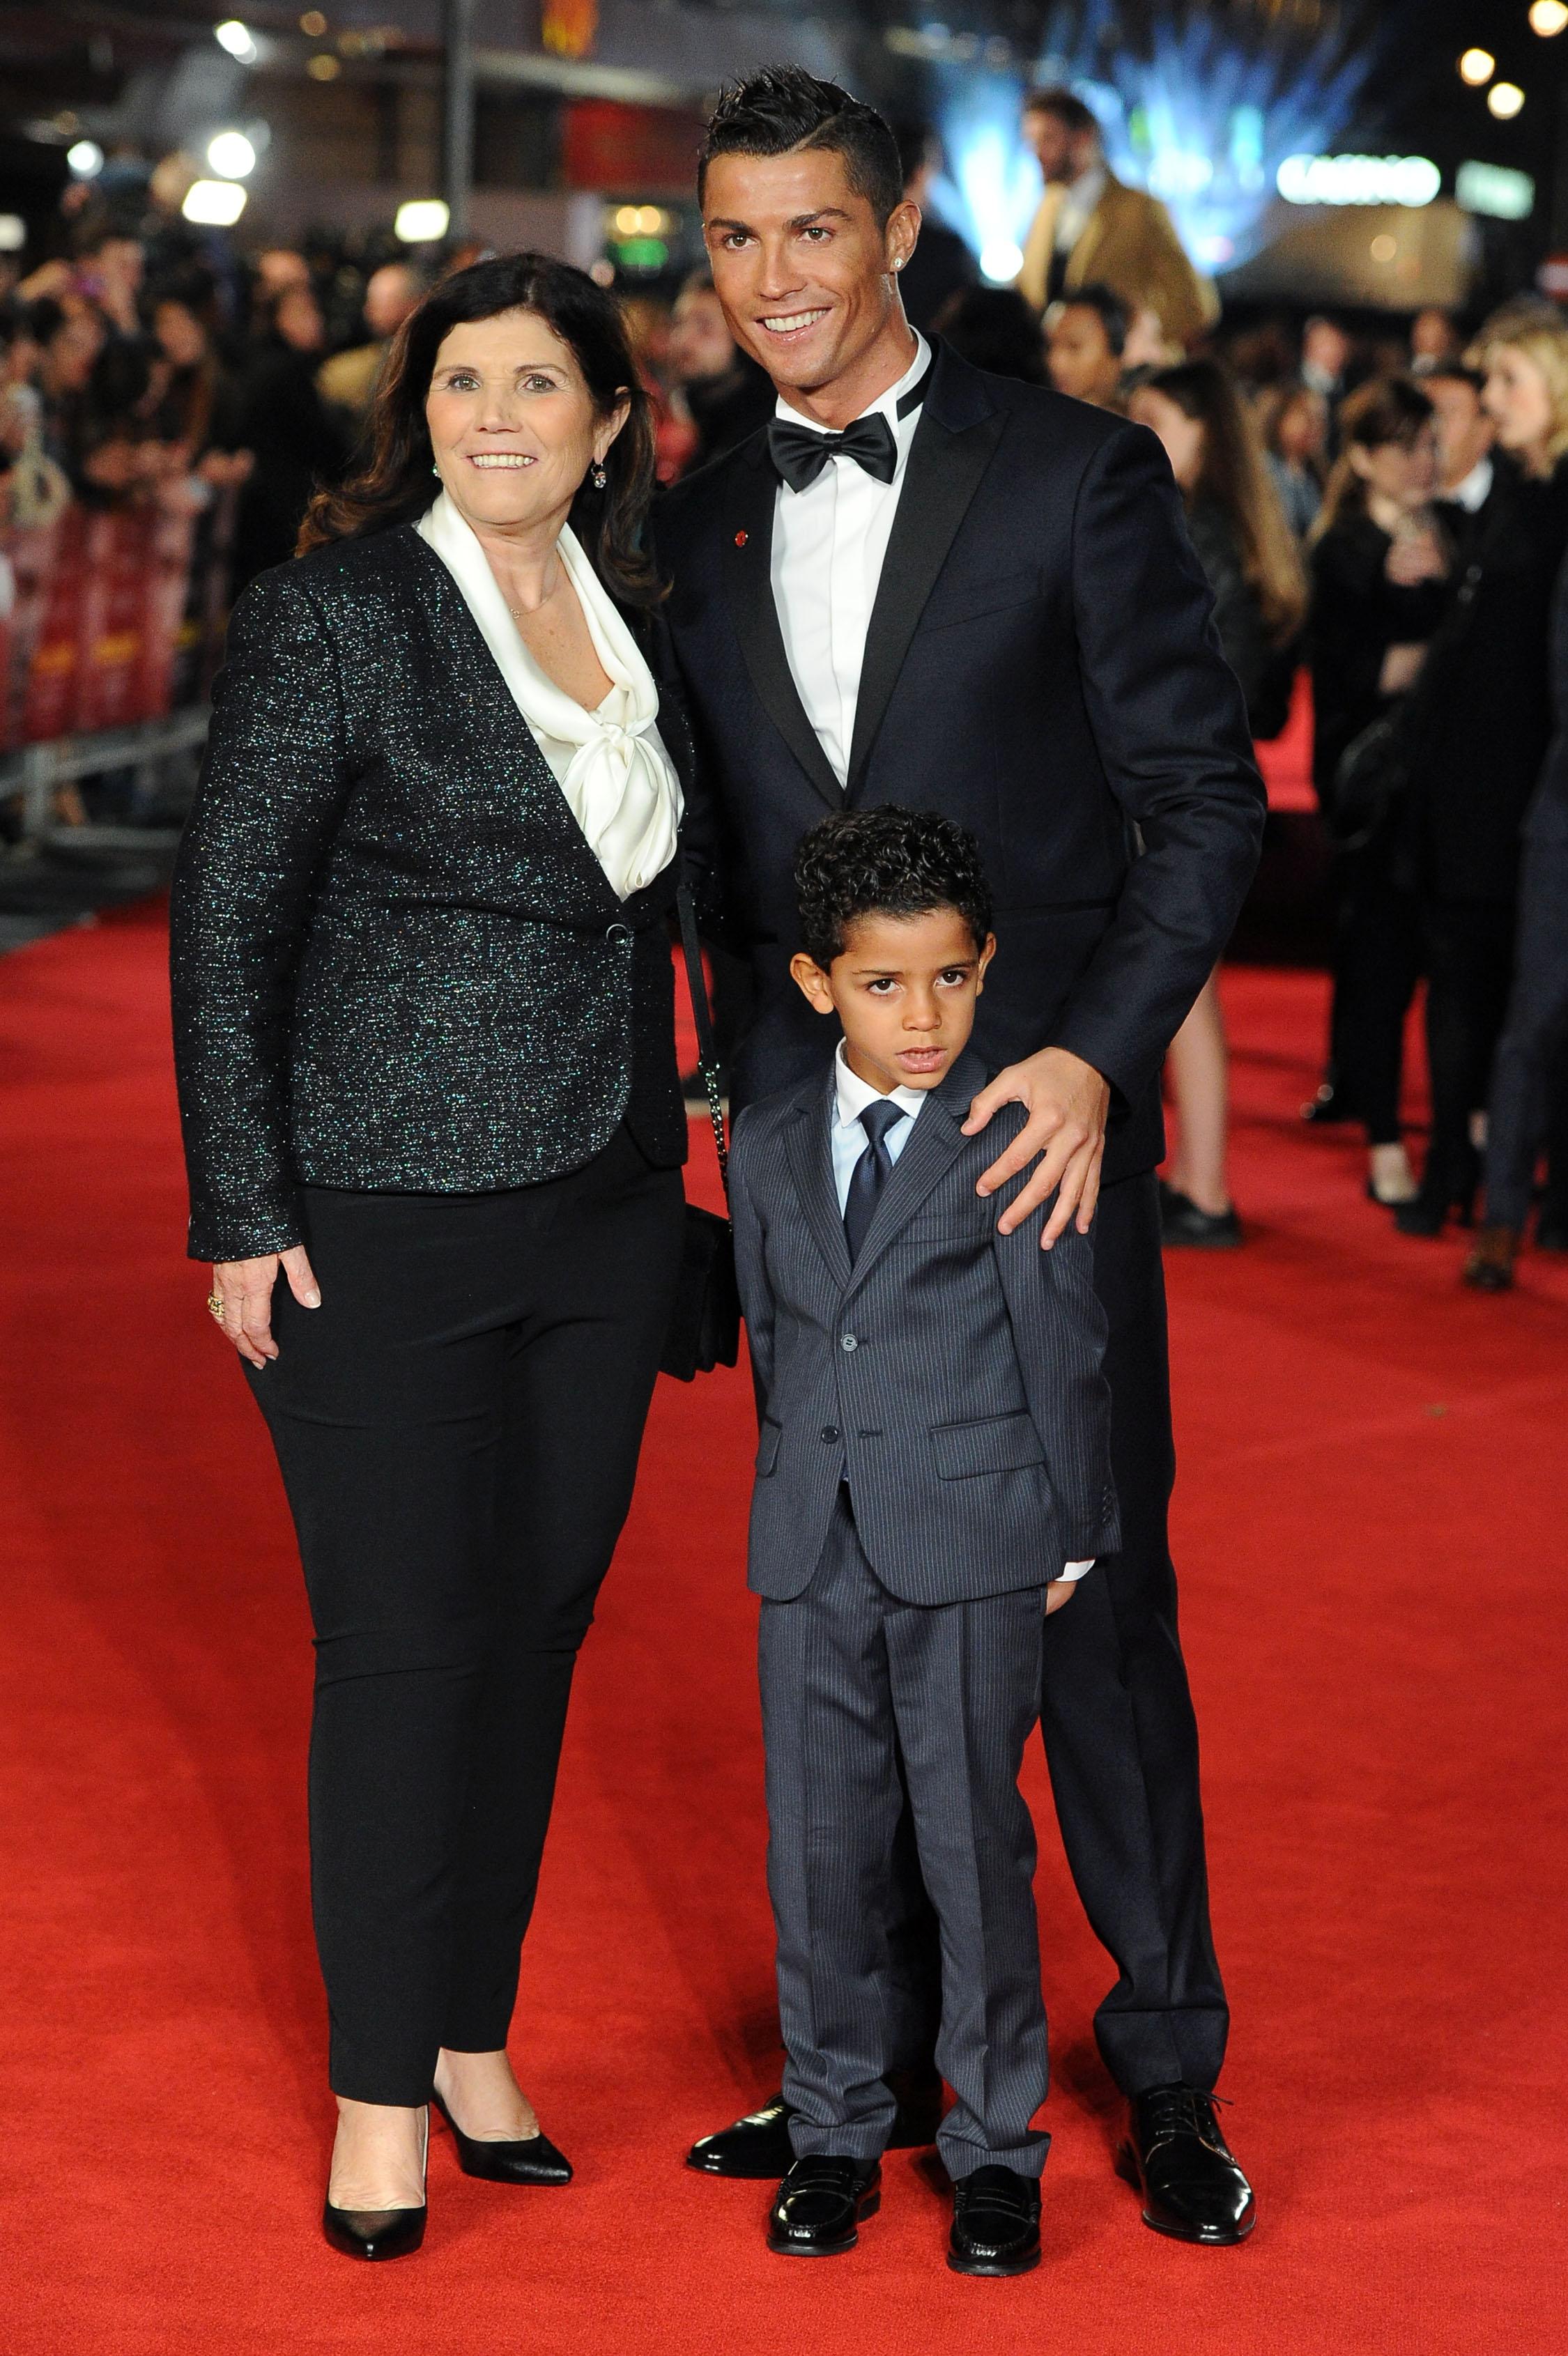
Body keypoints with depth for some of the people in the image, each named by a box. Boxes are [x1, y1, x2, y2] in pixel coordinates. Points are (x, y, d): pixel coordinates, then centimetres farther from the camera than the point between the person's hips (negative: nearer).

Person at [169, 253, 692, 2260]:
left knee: (539, 1621, 11)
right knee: (403, 1639, 0)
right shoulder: (336, 612, -10)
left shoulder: (630, 608, 8)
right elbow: (226, 926, -9)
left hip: (602, 1208, 6)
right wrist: (247, 1215, -11)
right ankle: (380, 2090, 13)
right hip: (386, 1216, -6)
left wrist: (662, 1152, 15)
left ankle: (475, 2036, 25)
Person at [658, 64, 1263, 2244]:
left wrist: (1097, 1052, -16)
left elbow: (1206, 798, -5)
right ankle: (883, 2061, 21)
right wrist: (741, 1096, 7)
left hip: (1041, 1124, -4)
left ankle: (1167, 2067, 15)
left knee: (1096, 1595, 1)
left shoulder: (1077, 477, -4)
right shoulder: (703, 525, 9)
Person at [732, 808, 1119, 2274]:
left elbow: (1064, 1351, -3)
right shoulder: (766, 1149, 7)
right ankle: (835, 2133, 22)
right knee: (818, 1847, 8)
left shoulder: (1020, 1138, -6)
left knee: (974, 1843, 0)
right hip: (812, 1557, 4)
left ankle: (995, 2146, 13)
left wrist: (1073, 1540, 0)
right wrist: (796, 1510, 14)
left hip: (976, 1558, -4)